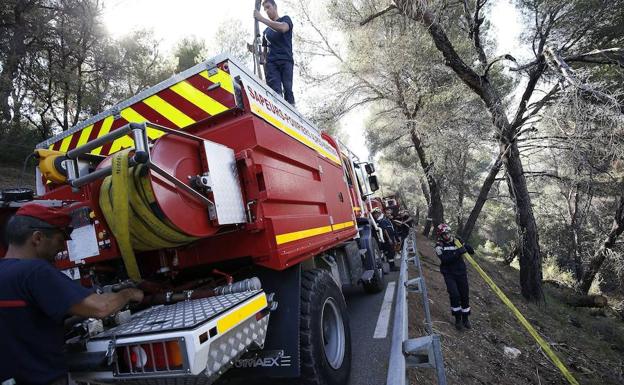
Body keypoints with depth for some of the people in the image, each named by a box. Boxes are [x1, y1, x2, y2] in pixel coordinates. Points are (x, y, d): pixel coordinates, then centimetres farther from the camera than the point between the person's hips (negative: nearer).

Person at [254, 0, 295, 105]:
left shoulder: (285, 19, 13)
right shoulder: (266, 31, 27)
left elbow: (283, 28, -12)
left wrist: (261, 19, -14)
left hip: (286, 60, -3)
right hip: (271, 62, 3)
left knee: (287, 88, -17)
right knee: (275, 91, -16)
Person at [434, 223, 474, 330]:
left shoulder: (457, 241, 0)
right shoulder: (439, 246, -9)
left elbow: (472, 251, 2)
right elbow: (445, 259, -22)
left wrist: (465, 245, -17)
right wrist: (457, 252, -31)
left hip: (461, 273, 3)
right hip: (449, 274, -3)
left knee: (465, 296, 5)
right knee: (455, 295, -13)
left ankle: (465, 319, 24)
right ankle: (458, 319, 6)